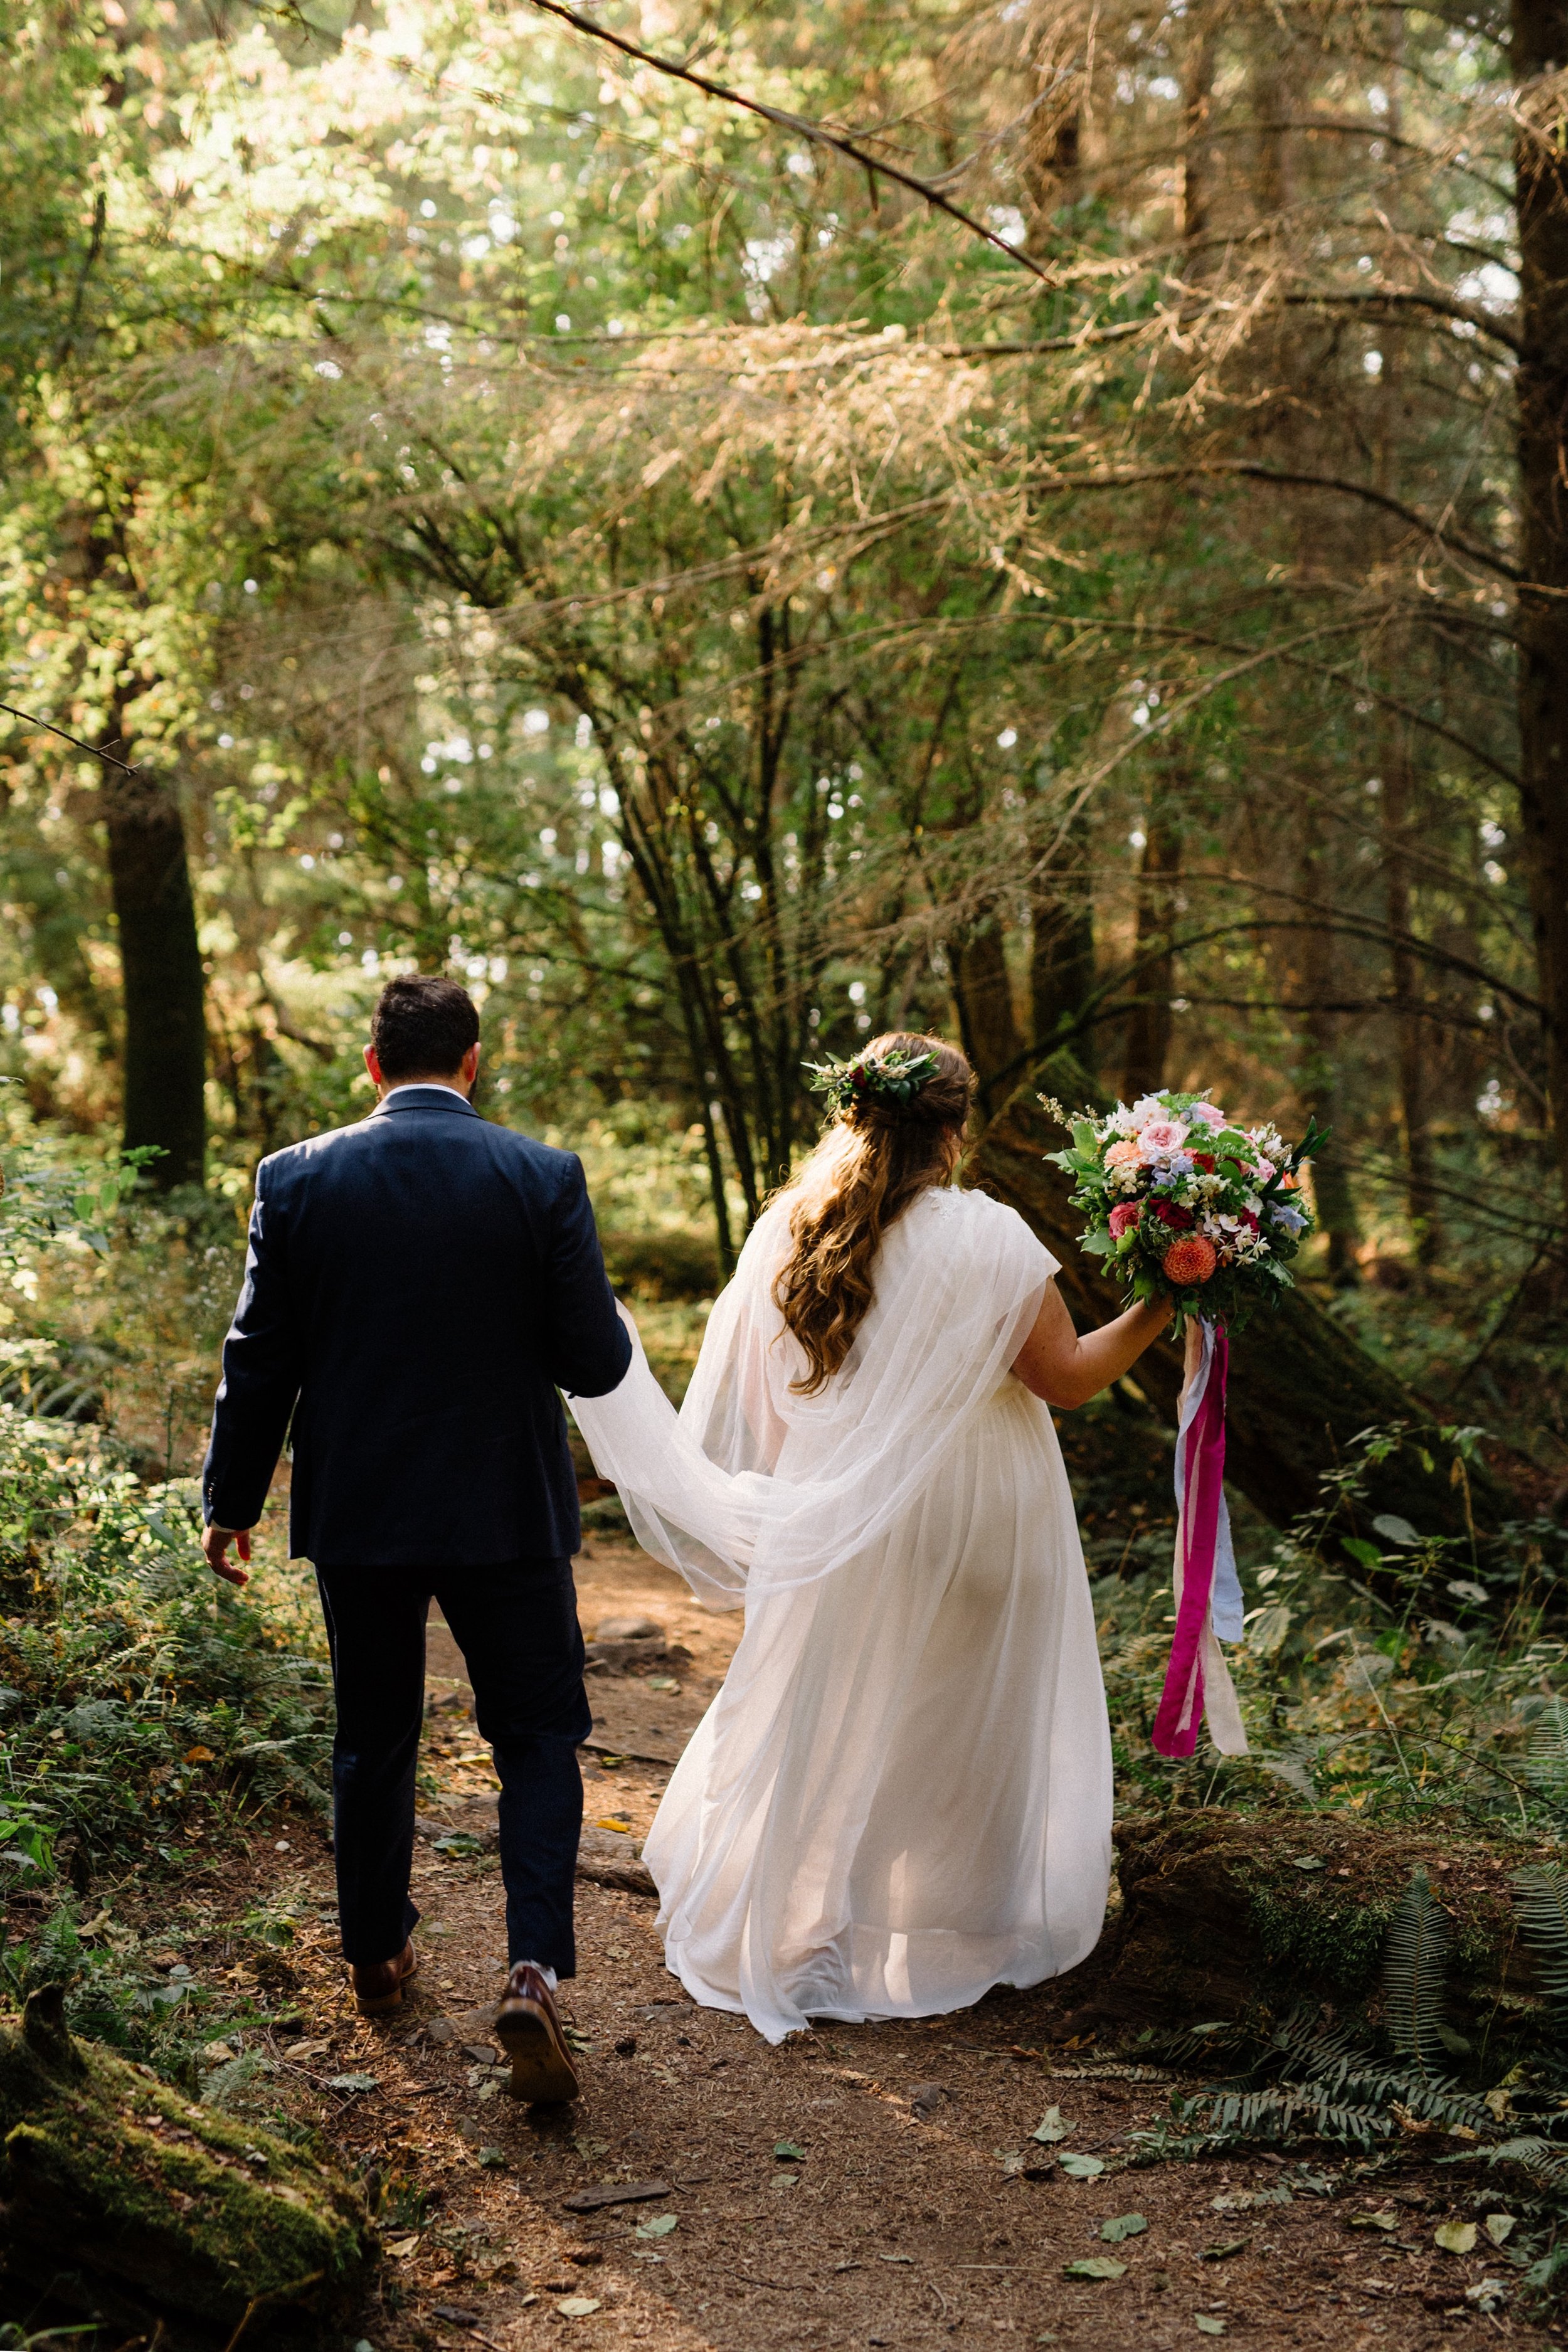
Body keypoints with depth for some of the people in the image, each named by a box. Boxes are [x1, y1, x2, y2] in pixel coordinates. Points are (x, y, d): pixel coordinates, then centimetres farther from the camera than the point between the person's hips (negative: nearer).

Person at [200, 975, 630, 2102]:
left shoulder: (296, 1179, -5)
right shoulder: (545, 1177, -10)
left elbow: (259, 1362, 0)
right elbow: (598, 1363, -10)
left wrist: (233, 1501, 11)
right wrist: (597, 1323, 13)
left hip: (356, 1512, 2)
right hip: (507, 1512, -2)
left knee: (372, 1742, 19)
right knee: (539, 1737, 10)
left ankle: (377, 1954, 34)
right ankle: (536, 1970, -4)